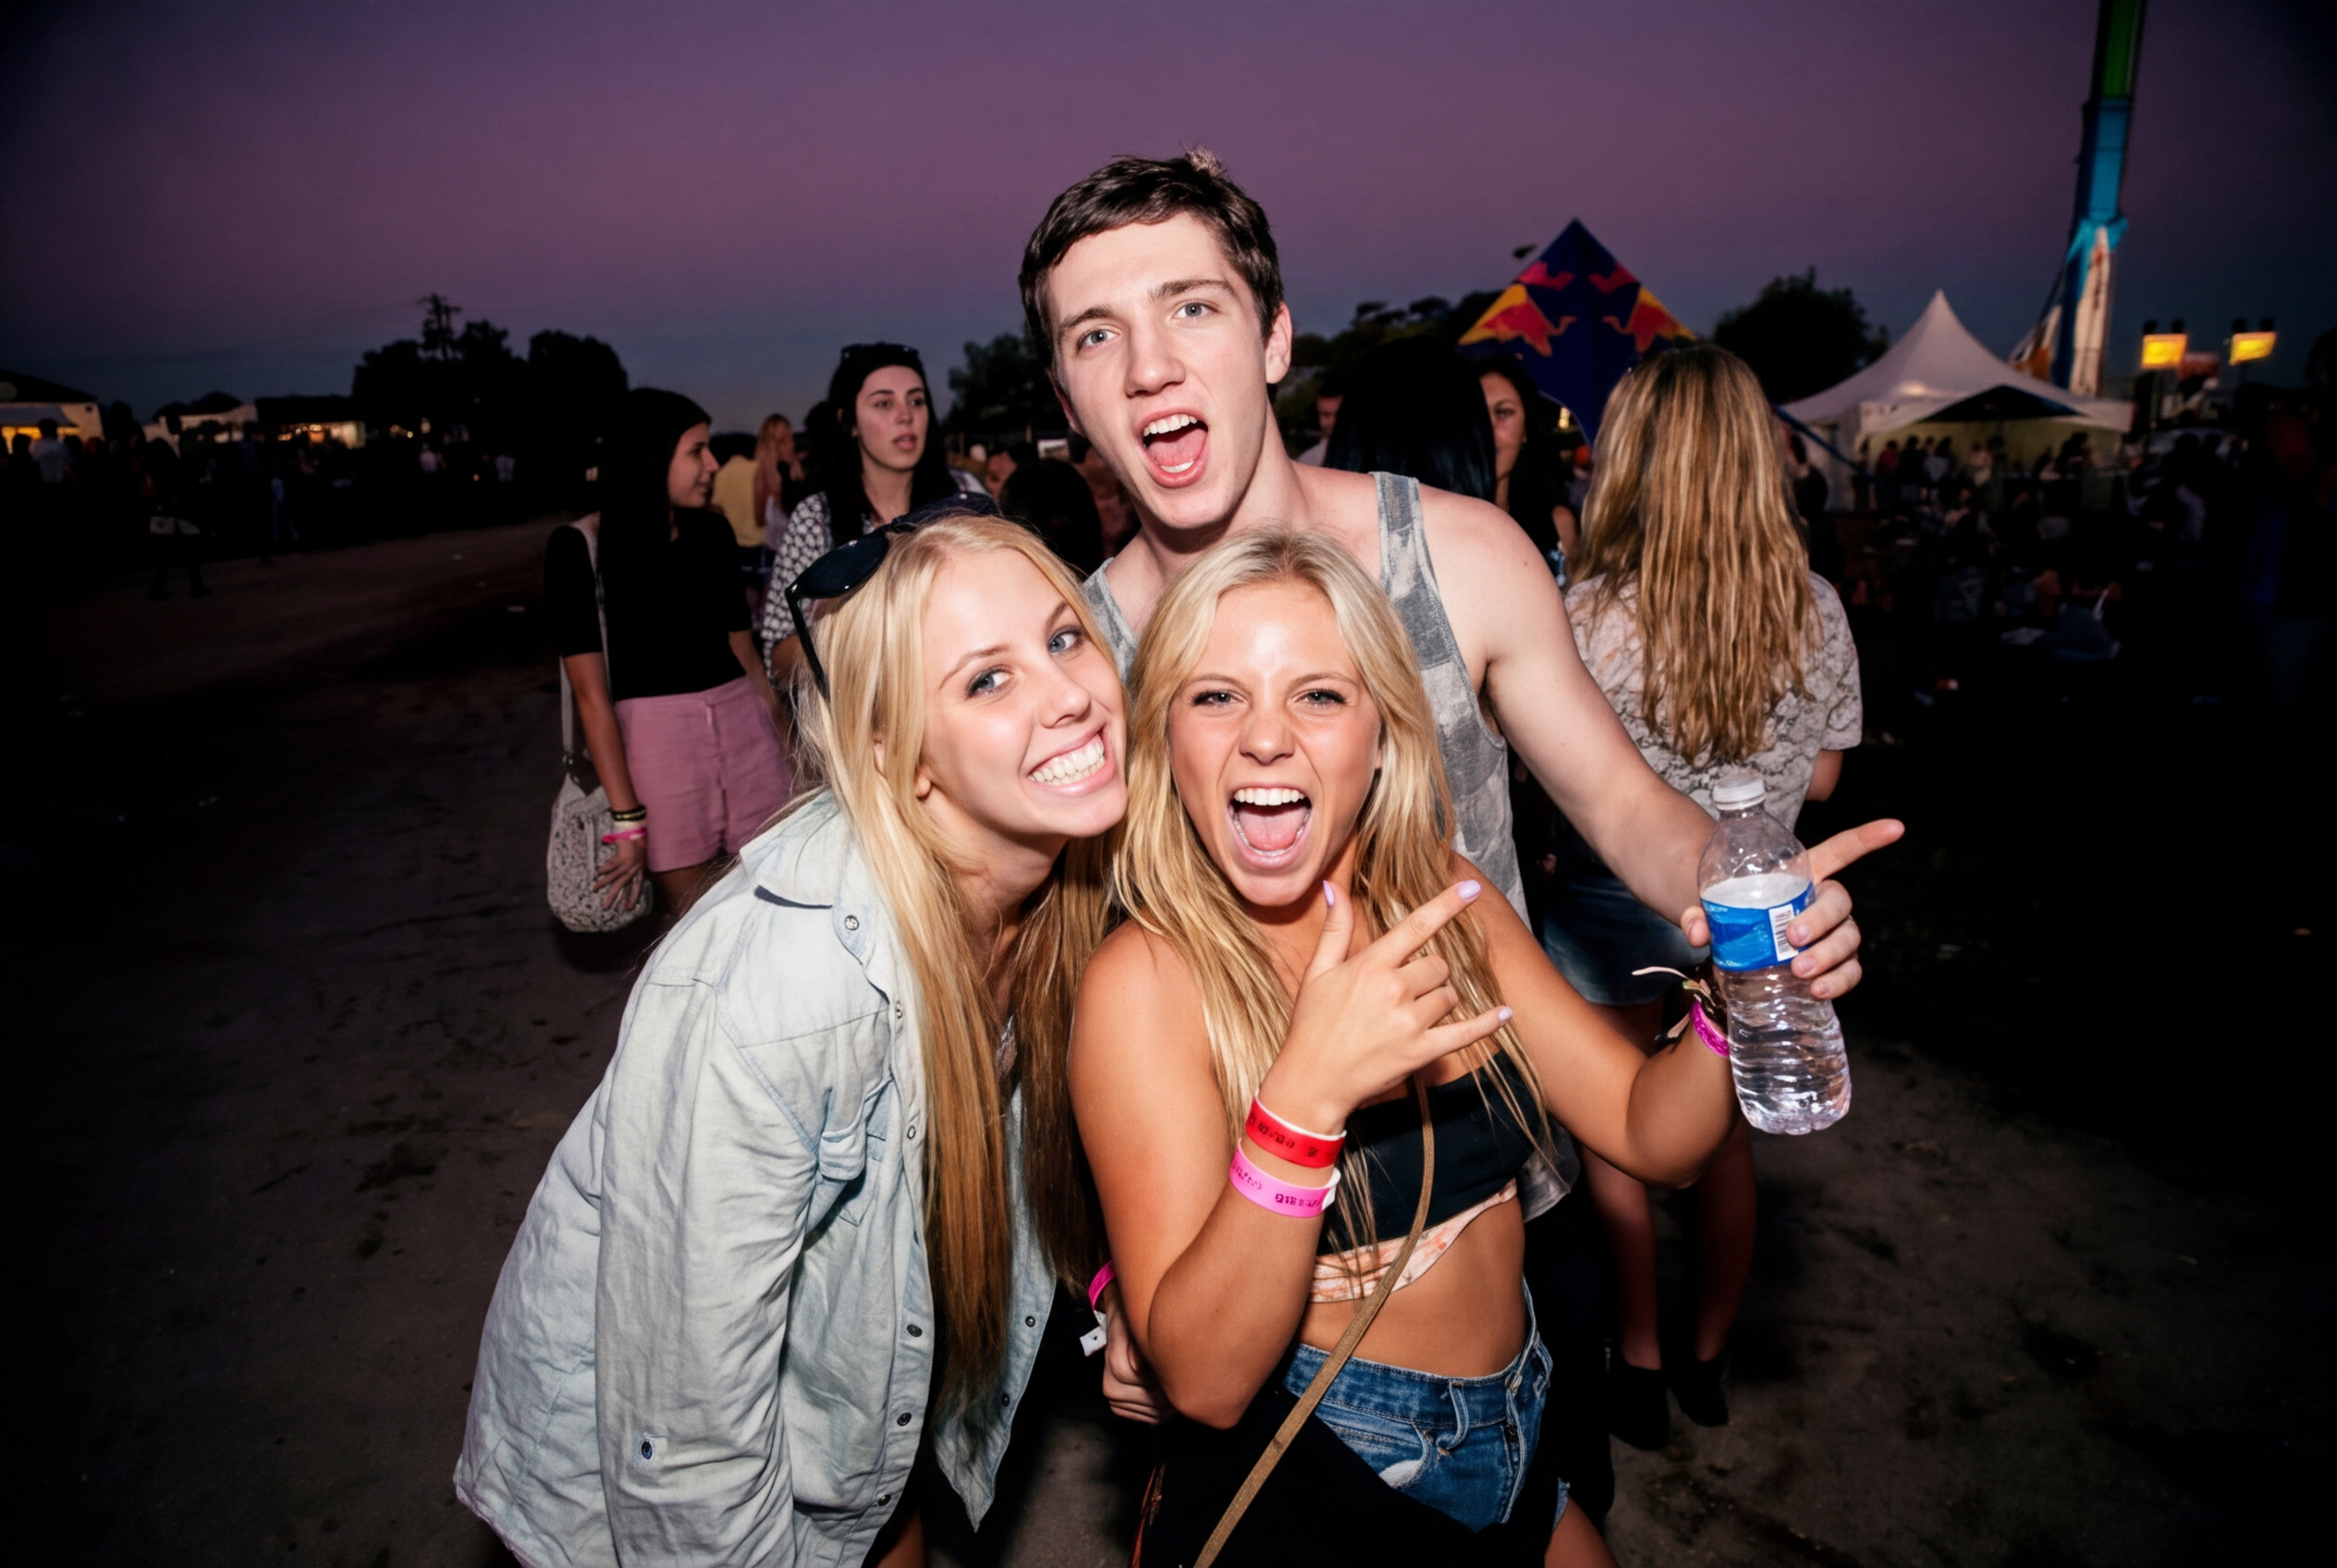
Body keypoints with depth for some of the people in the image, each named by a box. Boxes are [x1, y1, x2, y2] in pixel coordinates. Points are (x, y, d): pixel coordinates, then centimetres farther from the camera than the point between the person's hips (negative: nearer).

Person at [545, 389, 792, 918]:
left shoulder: (713, 532, 8)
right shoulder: (579, 547, -5)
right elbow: (591, 692, -9)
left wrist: (784, 746, 15)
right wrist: (627, 820, -13)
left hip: (744, 726, 4)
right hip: (653, 734, -4)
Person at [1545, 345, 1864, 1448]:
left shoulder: (1592, 614, -21)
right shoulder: (1814, 610, -9)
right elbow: (1820, 778, 2)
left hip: (1617, 911, -3)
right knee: (1723, 1139, 21)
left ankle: (1639, 1366, 32)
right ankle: (1707, 1363, 39)